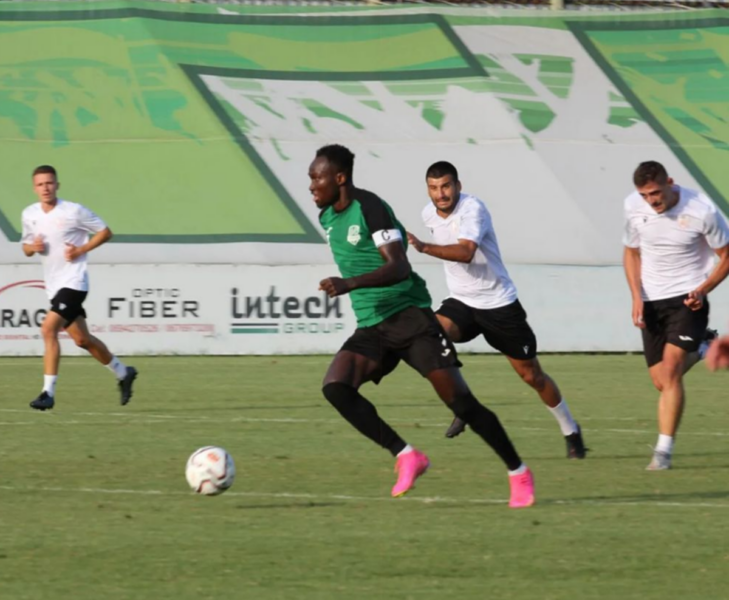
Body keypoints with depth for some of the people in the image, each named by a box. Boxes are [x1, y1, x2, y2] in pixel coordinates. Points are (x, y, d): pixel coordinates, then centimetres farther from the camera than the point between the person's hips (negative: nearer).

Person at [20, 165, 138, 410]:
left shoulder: (74, 211, -11)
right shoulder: (29, 215, 5)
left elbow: (105, 232, -2)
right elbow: (26, 247, 17)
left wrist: (81, 250, -14)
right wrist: (32, 247, -7)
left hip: (73, 282, -7)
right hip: (54, 286, 7)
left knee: (48, 329, -22)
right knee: (82, 339, 15)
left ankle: (48, 392, -19)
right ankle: (123, 373, 36)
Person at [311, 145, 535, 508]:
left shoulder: (370, 209, -15)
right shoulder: (327, 217, 10)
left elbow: (398, 267, -27)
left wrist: (350, 284, -39)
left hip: (409, 317, -7)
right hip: (370, 328, 7)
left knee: (459, 400, -10)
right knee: (335, 387, -18)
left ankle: (518, 473, 5)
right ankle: (406, 457, -11)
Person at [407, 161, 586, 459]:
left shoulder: (472, 209, -21)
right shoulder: (429, 214, 1)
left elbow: (466, 252, -40)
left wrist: (423, 247, -50)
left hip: (498, 303, -5)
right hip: (461, 302, 5)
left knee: (531, 375, 5)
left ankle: (571, 431, 25)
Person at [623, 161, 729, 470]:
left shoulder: (701, 210, -17)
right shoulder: (633, 207, -6)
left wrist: (702, 290, -19)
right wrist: (637, 297, -3)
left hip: (687, 297, -4)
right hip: (651, 301, 4)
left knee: (670, 369, -20)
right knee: (662, 382, 5)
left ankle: (664, 451, -17)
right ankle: (699, 348, 39)